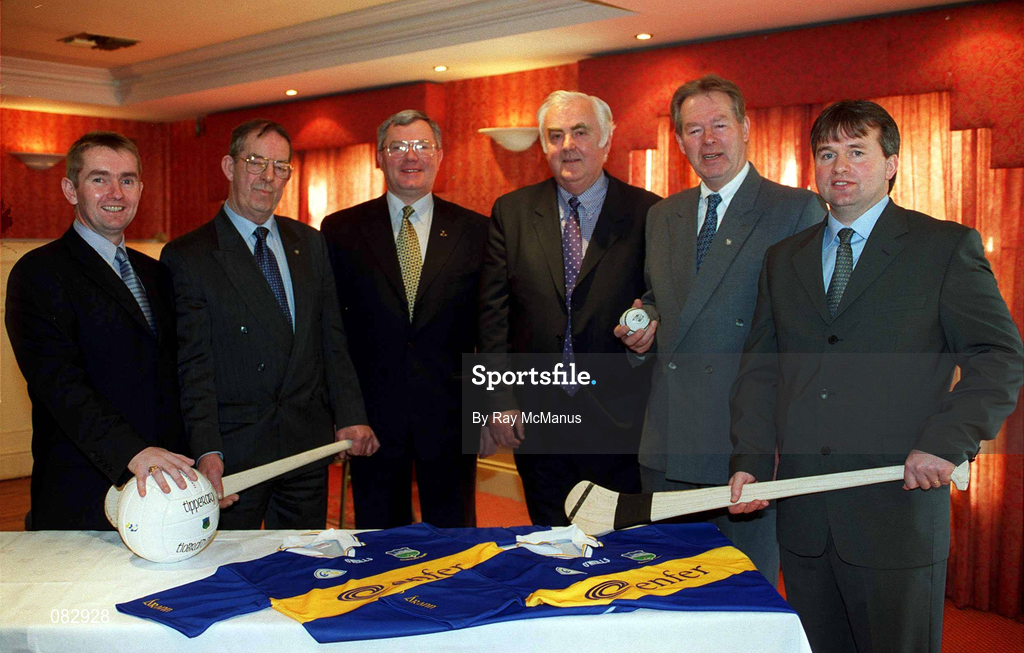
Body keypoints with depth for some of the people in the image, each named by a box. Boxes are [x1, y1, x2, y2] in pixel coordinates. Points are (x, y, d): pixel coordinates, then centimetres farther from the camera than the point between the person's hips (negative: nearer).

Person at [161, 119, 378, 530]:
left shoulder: (310, 243, 10)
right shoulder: (186, 257, -4)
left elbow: (332, 339, 9)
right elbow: (194, 366, -9)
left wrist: (350, 416, -2)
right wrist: (206, 451, -19)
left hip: (308, 447, 4)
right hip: (233, 451, -3)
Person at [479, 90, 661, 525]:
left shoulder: (646, 213, -1)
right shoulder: (511, 212, 5)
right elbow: (494, 312, 4)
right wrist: (499, 400, -1)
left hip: (621, 421, -2)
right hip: (536, 419, 2)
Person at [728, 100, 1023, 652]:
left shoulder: (947, 247, 1)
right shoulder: (783, 259, 14)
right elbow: (759, 369, 12)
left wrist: (949, 440, -16)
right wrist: (750, 460, 0)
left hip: (899, 508, -3)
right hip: (803, 519, 4)